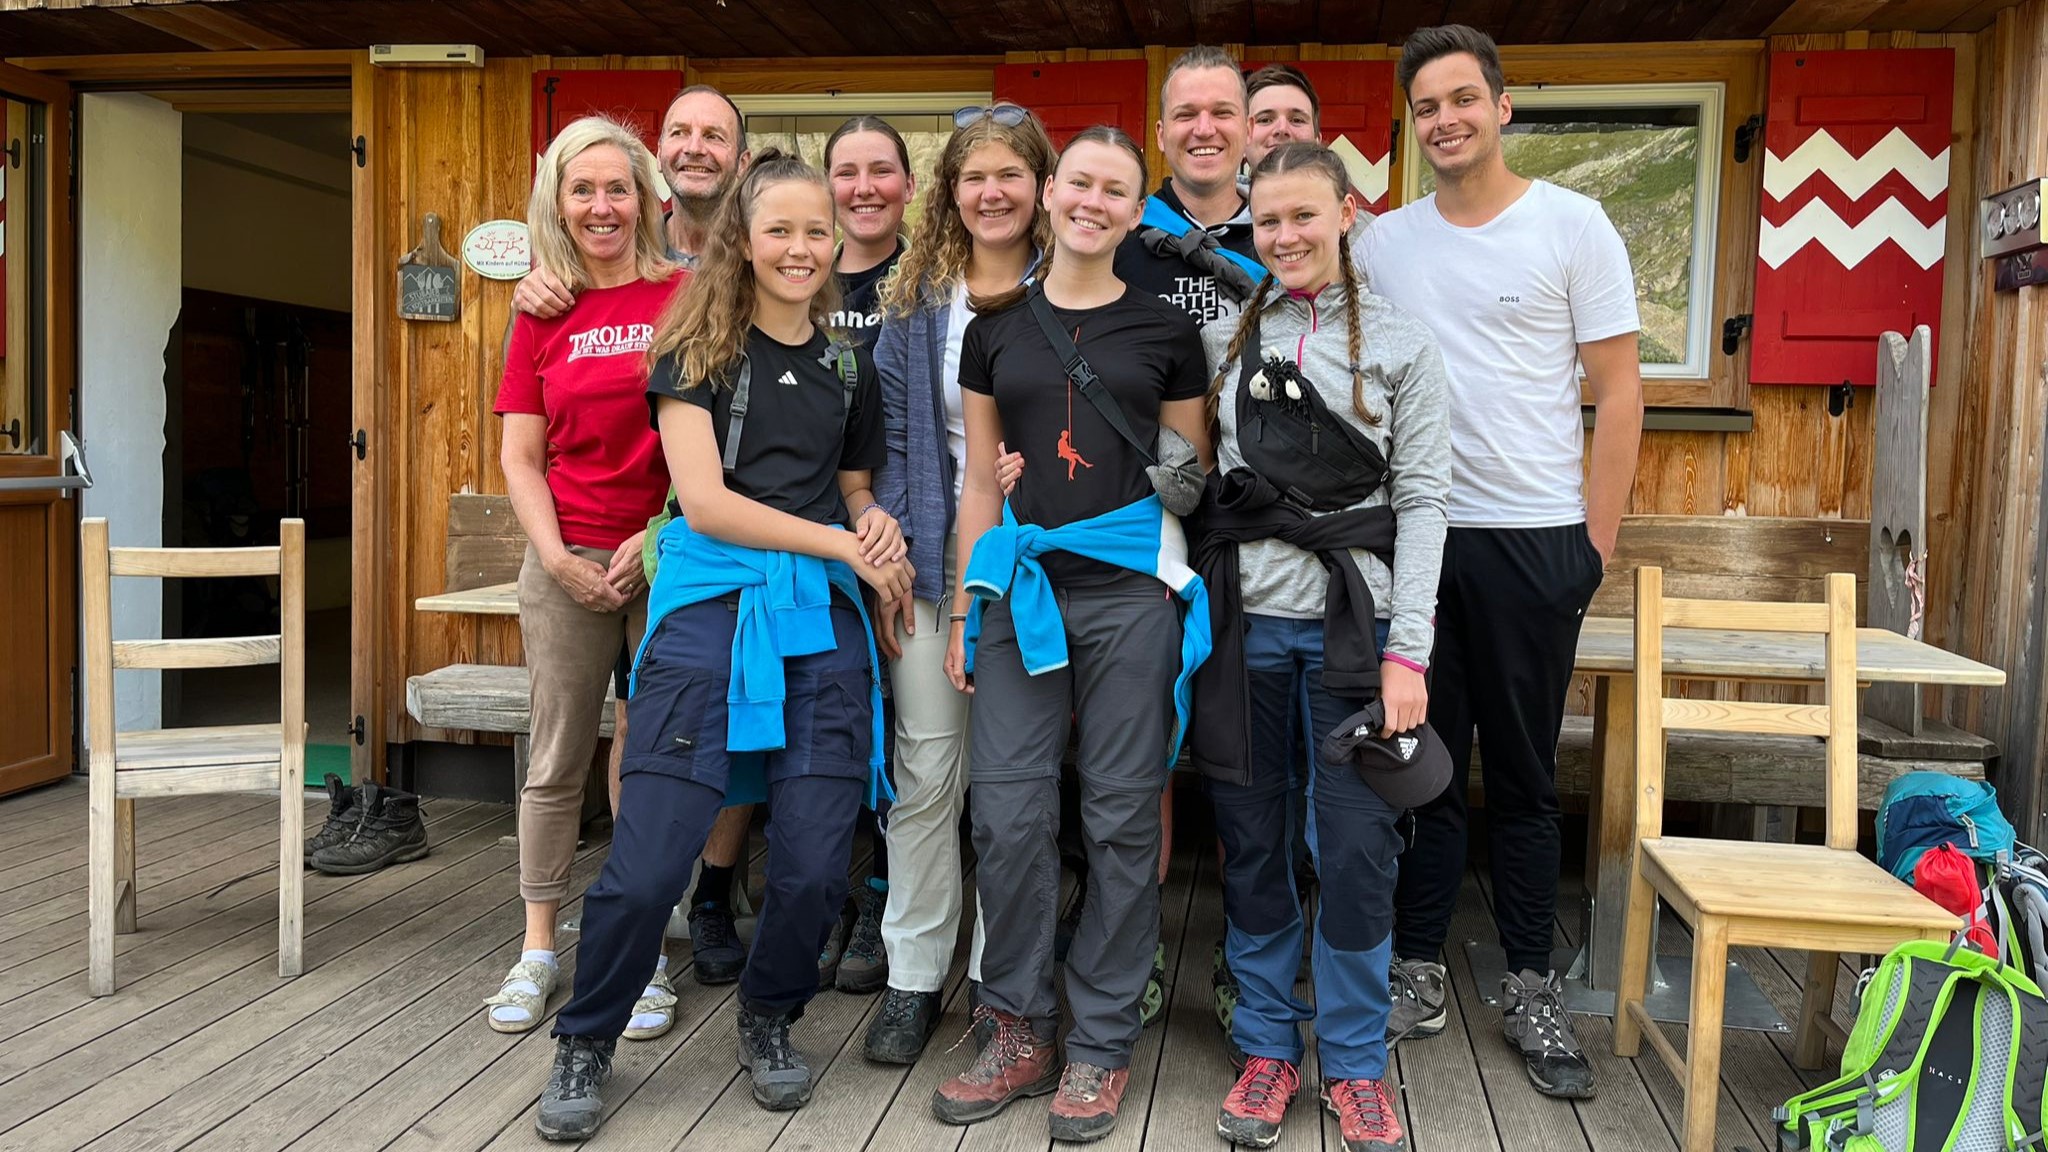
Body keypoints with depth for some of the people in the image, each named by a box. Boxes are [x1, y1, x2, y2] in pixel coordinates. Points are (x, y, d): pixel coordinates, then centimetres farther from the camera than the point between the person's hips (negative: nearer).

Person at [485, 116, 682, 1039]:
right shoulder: (543, 315, 7)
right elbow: (521, 457, 7)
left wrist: (660, 535, -10)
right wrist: (558, 558, -6)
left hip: (669, 558, -2)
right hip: (567, 564, 2)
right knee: (557, 760, 10)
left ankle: (640, 951, 20)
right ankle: (537, 948, 24)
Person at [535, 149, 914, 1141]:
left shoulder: (848, 363, 16)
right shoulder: (697, 346, 3)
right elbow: (704, 501, -7)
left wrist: (877, 527, 0)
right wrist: (844, 543, -9)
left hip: (822, 618, 4)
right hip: (710, 604, -3)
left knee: (815, 863, -2)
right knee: (649, 860, -9)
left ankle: (768, 1023, 27)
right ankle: (586, 1042, 17)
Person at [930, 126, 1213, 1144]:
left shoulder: (1164, 331, 6)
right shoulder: (994, 329, 11)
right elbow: (980, 480, 12)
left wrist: (1196, 591, 1)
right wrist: (964, 608, 9)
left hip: (1131, 591, -1)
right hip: (1022, 589, 2)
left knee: (1122, 819, 3)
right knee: (1008, 815, 1)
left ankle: (1101, 1042, 18)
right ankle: (1020, 1030, 19)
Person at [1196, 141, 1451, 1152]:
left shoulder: (1402, 346, 3)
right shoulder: (1221, 339, 9)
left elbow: (1421, 501, -1)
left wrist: (1406, 652, -8)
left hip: (1354, 622, -2)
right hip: (1243, 618, 2)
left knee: (1354, 843, 1)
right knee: (1251, 839, 8)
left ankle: (1355, 1061, 18)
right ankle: (1267, 1046, 24)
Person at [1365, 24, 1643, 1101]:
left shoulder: (1572, 225, -1)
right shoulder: (1382, 241, 7)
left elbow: (1618, 389, -1)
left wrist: (1597, 541, -6)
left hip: (1532, 538, -2)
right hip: (1411, 536, 2)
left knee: (1523, 777, 7)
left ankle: (1532, 992, 21)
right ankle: (1418, 974, 22)